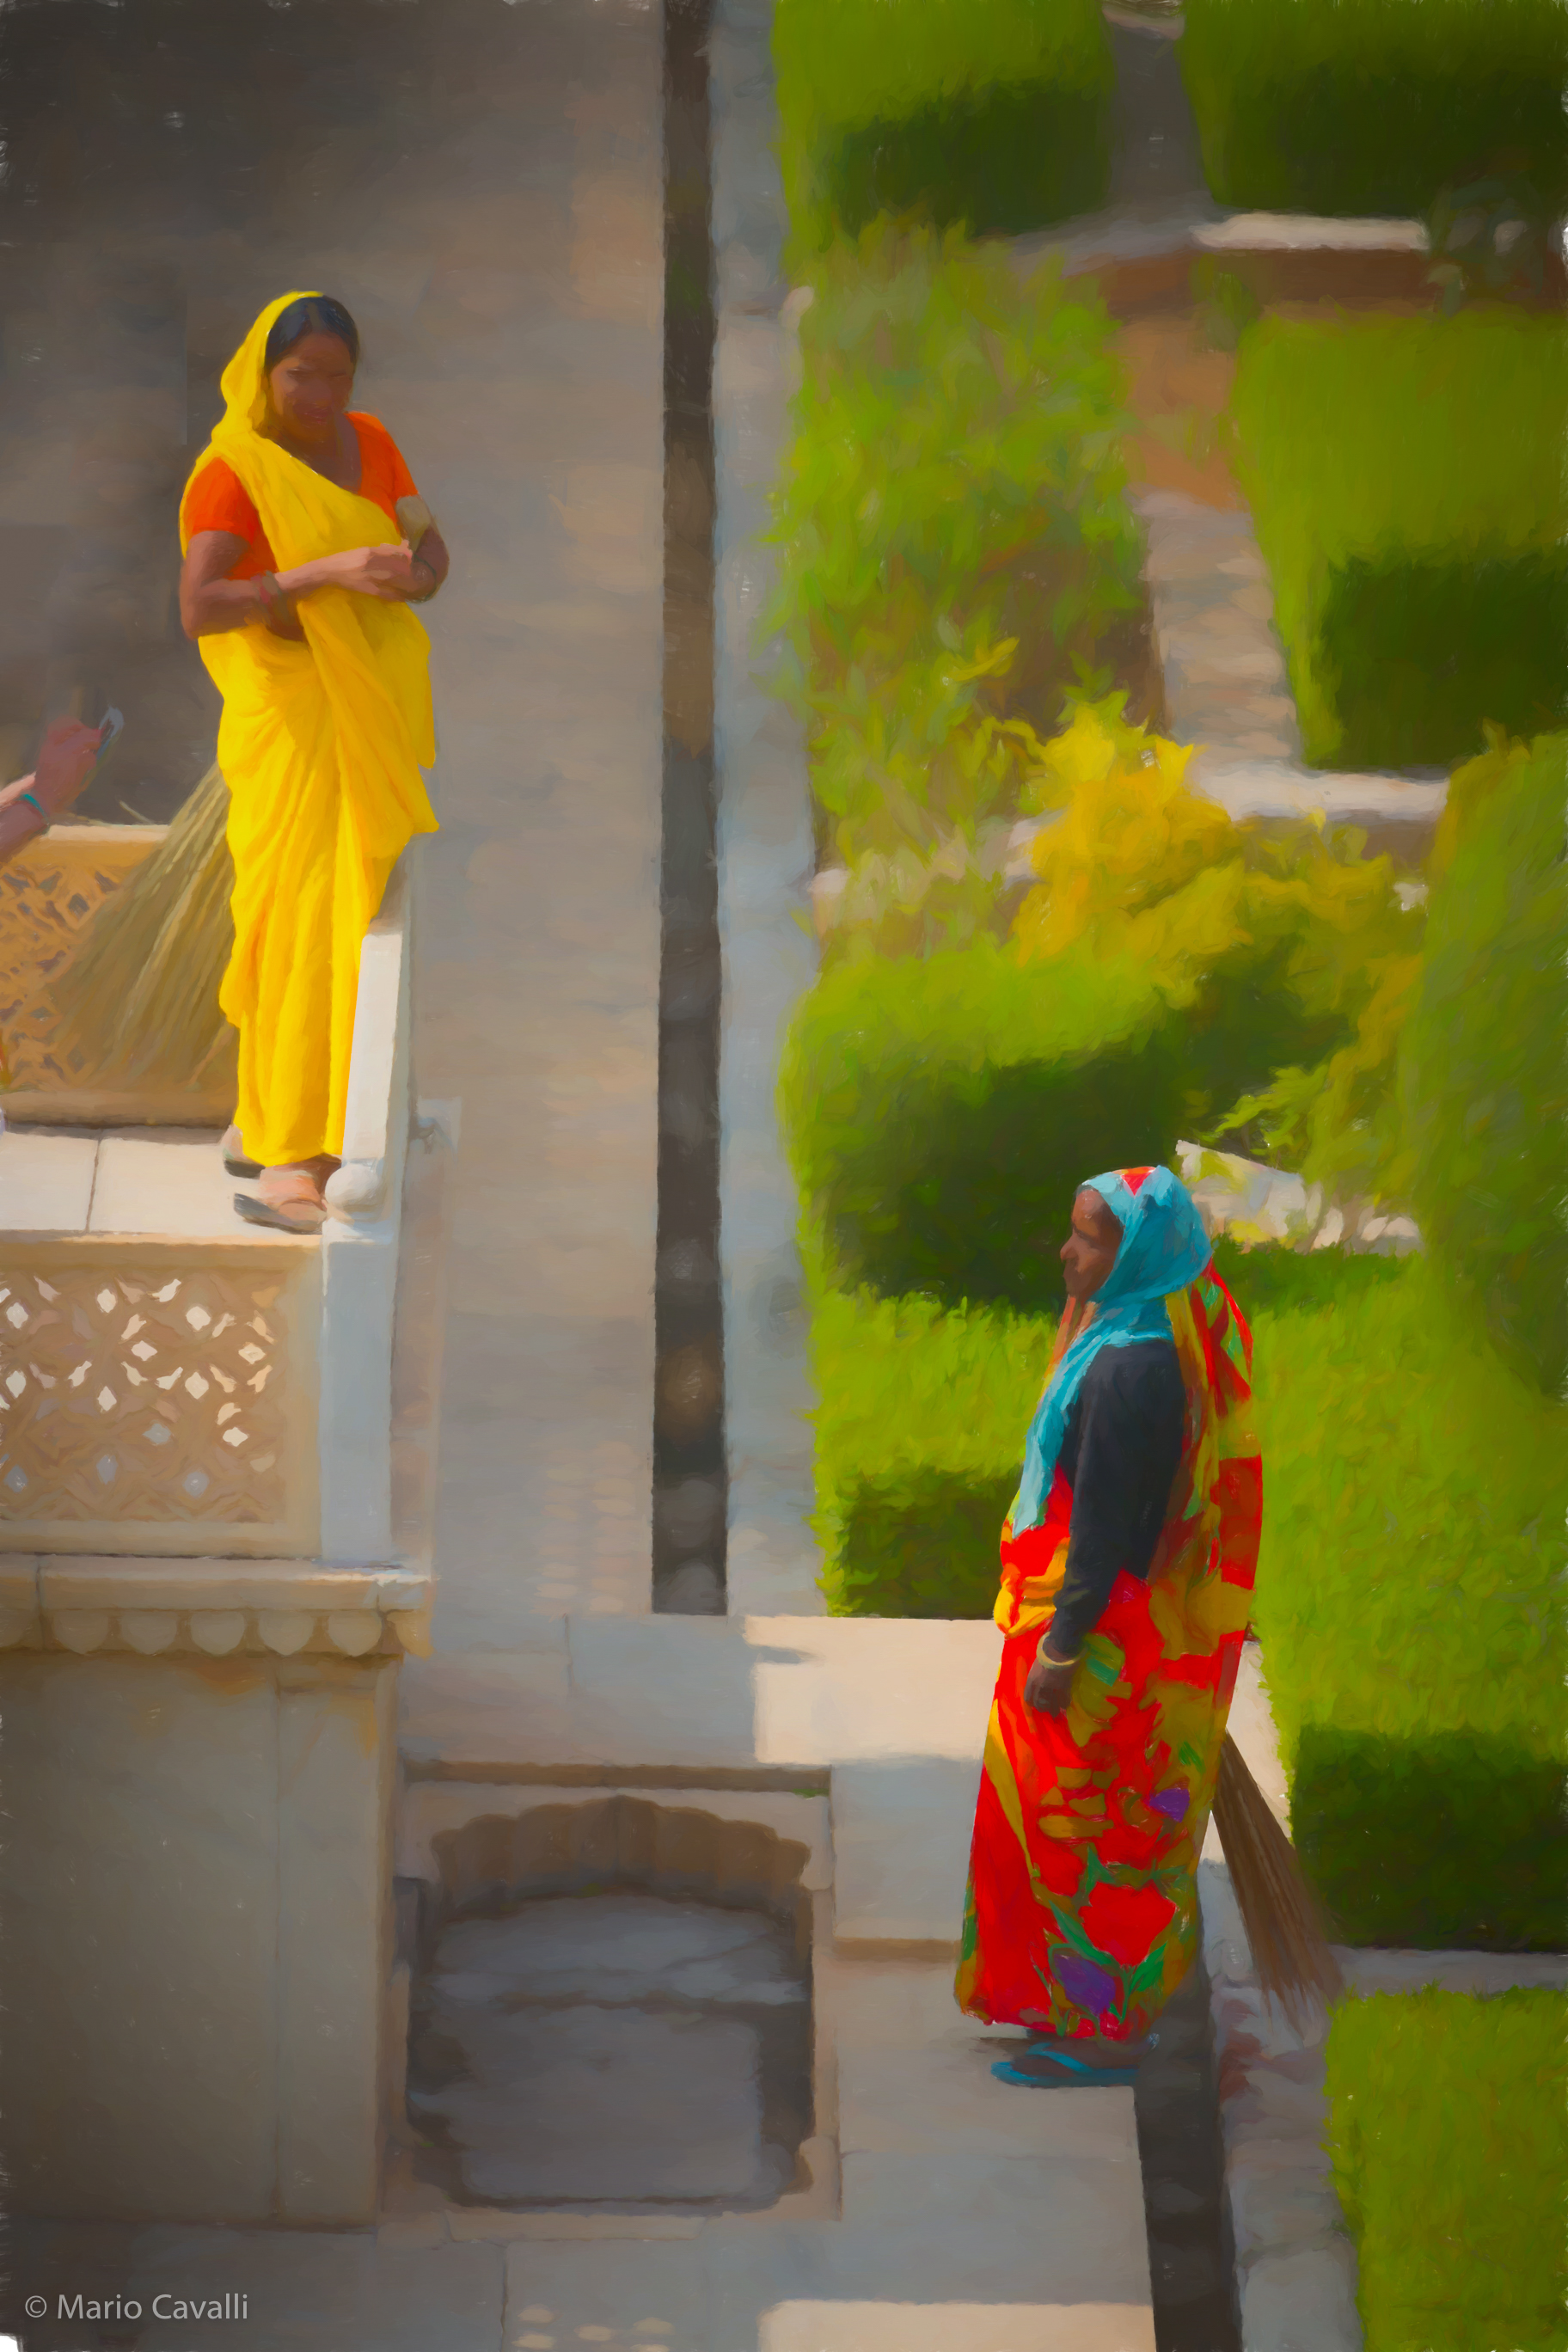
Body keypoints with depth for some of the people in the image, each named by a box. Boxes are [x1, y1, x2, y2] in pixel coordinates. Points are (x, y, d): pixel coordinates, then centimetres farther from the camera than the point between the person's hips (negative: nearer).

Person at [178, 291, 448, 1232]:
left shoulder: (369, 441, 6)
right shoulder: (233, 470, -15)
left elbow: (434, 554, 6)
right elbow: (198, 609, -26)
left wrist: (416, 575, -19)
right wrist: (328, 571, -34)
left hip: (380, 704, 7)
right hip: (293, 714, -7)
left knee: (355, 908, 12)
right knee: (306, 919, -12)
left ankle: (265, 1115, 25)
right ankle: (290, 1163, -12)